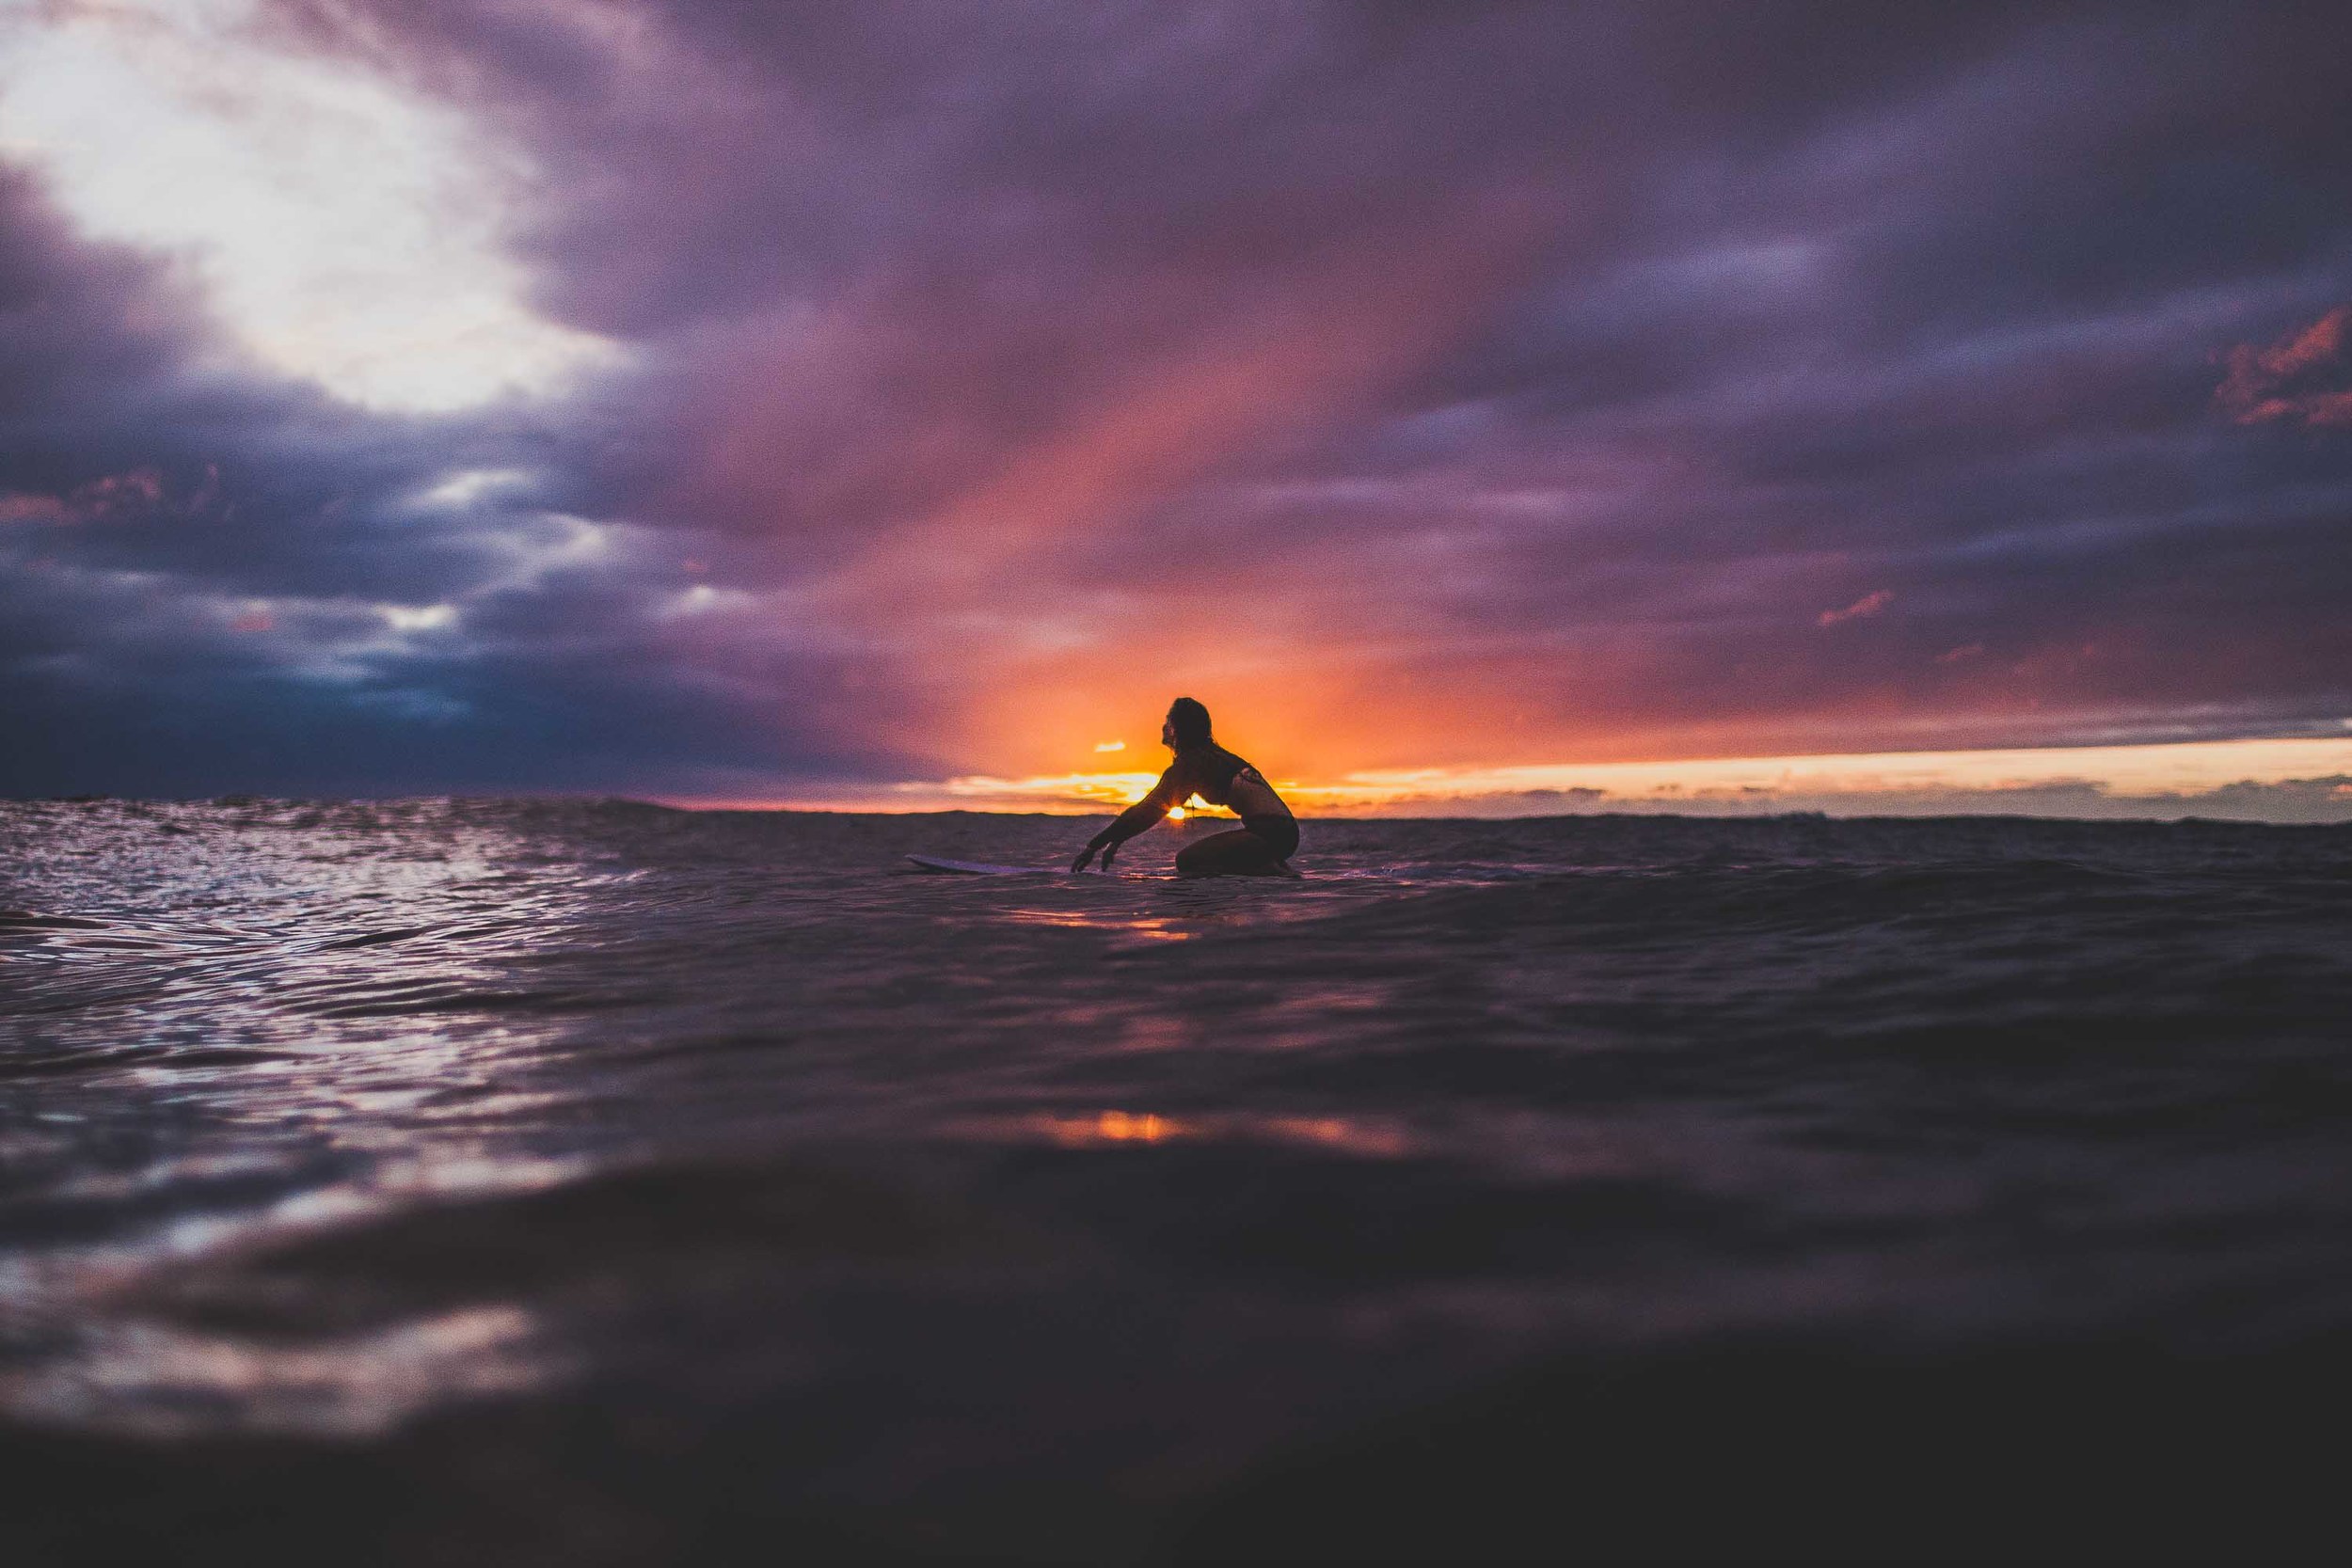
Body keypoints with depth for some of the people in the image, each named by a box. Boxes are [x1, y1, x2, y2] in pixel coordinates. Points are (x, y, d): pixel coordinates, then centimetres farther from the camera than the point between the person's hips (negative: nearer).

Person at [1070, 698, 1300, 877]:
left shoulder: (1191, 761, -6)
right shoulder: (1212, 755, 22)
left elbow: (1150, 809, -9)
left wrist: (1095, 845, -6)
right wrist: (1116, 840, 25)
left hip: (1269, 831, -9)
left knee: (1187, 860, -9)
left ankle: (1268, 870, -14)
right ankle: (1273, 866, 7)